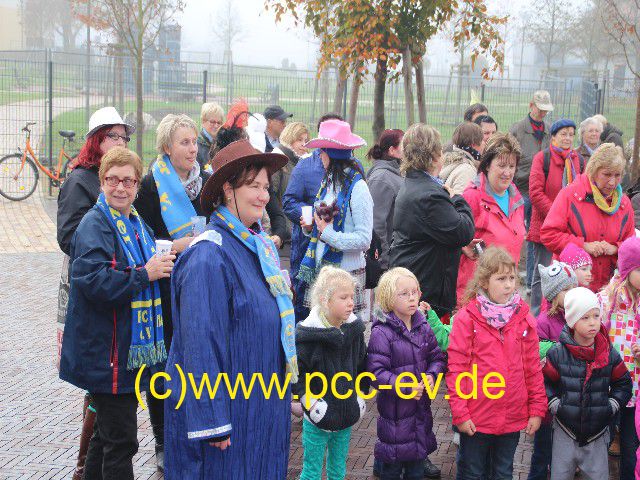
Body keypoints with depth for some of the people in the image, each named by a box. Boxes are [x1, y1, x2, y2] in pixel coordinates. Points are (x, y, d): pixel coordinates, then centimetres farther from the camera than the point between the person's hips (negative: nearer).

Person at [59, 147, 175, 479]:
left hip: (131, 348, 9)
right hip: (107, 351, -9)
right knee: (121, 441, -4)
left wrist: (163, 262, 8)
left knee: (107, 433, 21)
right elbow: (95, 282, -26)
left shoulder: (136, 224, 14)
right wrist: (145, 274, -21)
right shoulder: (95, 225, -14)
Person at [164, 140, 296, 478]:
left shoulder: (261, 244, 8)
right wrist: (212, 422, -23)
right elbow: (200, 342, -23)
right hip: (227, 407, -8)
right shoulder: (208, 256, -20)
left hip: (263, 401, 8)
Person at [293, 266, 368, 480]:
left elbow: (362, 365, 14)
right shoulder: (309, 333, -18)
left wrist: (360, 395, 8)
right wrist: (310, 402, -16)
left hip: (347, 416, 5)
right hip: (318, 418, -5)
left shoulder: (354, 329, -1)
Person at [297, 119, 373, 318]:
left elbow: (364, 240, -17)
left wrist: (327, 233, -18)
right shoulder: (328, 182, 13)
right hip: (320, 267, 7)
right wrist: (310, 227, 4)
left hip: (346, 271, -7)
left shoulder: (357, 188, -12)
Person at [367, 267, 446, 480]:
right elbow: (376, 372, -20)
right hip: (394, 408, -6)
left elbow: (437, 357, 9)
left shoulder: (423, 328, 2)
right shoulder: (382, 333, -17)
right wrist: (405, 387, -25)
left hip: (421, 407, 6)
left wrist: (432, 375, -11)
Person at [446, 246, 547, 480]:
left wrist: (537, 409, 3)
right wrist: (460, 413, -12)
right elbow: (456, 368, -10)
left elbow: (533, 367, 5)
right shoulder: (467, 318, -10)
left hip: (513, 418, 3)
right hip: (476, 419, -3)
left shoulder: (523, 317, 0)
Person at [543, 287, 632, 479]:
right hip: (565, 433, -1)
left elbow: (623, 383, 9)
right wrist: (555, 405, -9)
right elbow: (546, 382, 1)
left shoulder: (610, 354, -2)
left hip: (597, 433, 1)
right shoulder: (558, 354, -8)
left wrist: (612, 406, -2)